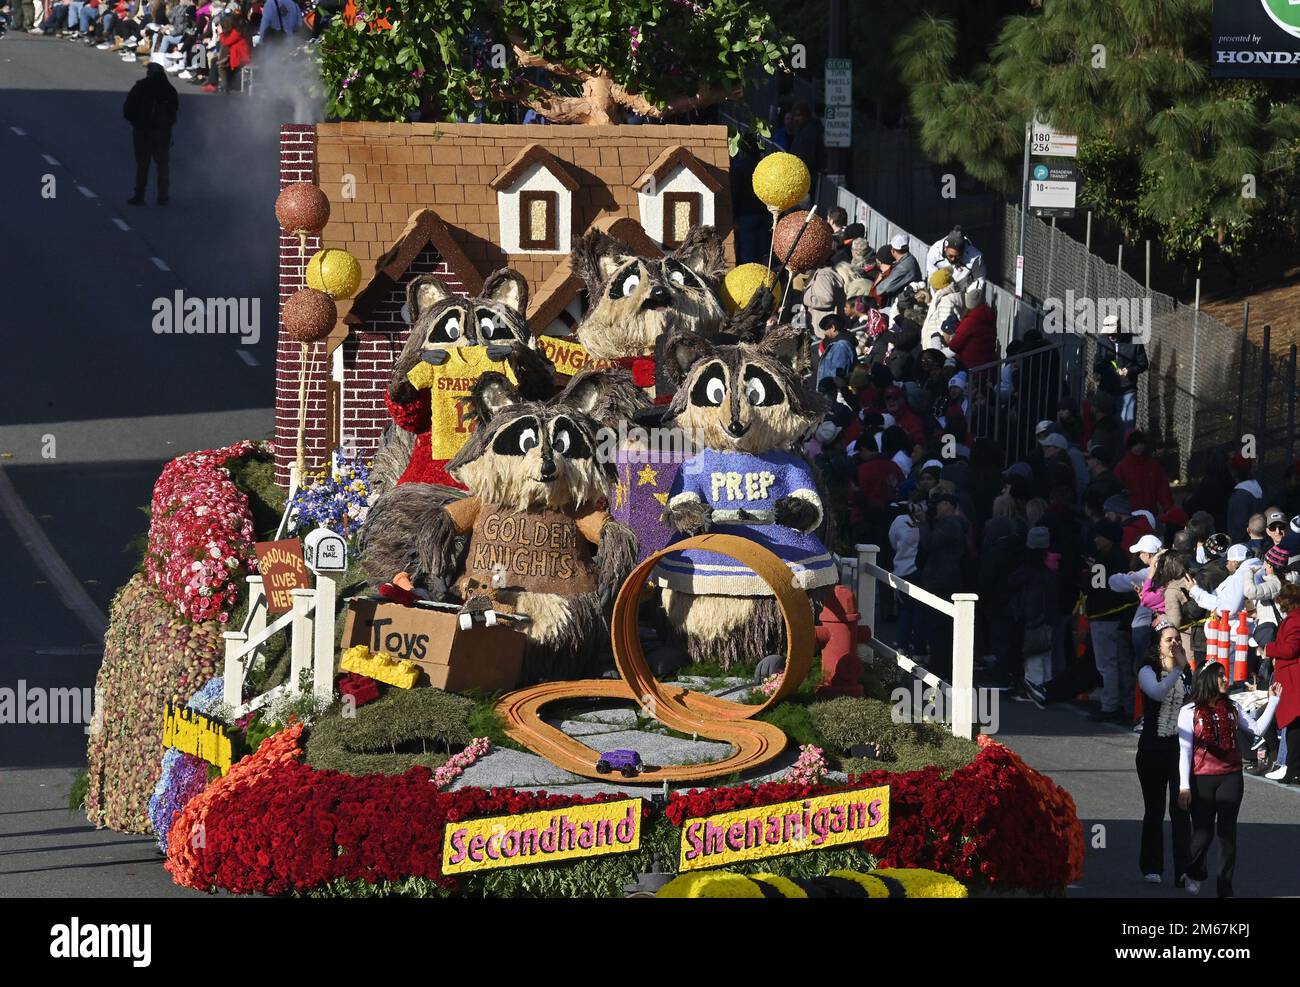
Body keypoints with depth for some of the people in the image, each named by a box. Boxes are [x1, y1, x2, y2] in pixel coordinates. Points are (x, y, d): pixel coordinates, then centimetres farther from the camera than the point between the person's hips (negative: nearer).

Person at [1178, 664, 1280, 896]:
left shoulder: (1231, 709, 8)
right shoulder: (1189, 712, -3)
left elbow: (1258, 729, 10)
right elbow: (1184, 751, -4)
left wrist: (1273, 701, 5)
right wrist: (1184, 786, -8)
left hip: (1230, 778, 2)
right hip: (1202, 779, -2)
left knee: (1228, 832, -3)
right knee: (1203, 832, 4)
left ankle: (1225, 889, 1)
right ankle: (1194, 875, 32)